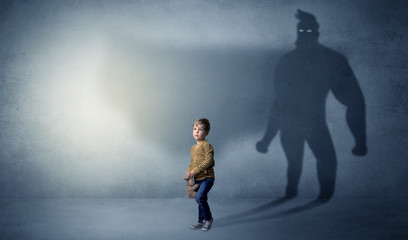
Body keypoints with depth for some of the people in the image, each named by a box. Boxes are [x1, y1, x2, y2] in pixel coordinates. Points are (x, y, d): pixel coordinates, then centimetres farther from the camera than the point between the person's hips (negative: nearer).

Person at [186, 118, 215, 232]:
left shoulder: (206, 145, -12)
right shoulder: (193, 147, 15)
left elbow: (208, 161, -20)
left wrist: (195, 171, -22)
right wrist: (189, 172, 2)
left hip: (207, 177, -8)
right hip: (198, 179, 8)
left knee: (199, 197, -21)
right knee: (201, 200, 15)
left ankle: (208, 218, -3)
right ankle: (201, 221, 26)